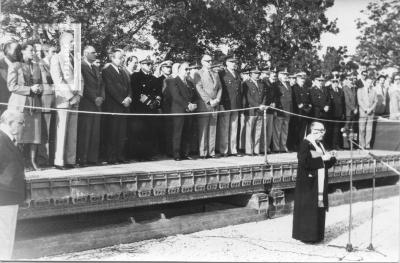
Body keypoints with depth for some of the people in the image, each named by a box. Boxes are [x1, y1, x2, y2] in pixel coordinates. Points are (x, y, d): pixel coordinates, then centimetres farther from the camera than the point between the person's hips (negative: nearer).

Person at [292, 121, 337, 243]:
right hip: (308, 184, -8)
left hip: (319, 185, 8)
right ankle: (306, 235, 5)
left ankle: (316, 235, 18)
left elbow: (326, 165, 18)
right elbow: (304, 161, -24)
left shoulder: (320, 145, 14)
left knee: (319, 209, 10)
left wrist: (331, 157, 0)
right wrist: (321, 158, -22)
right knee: (309, 209, -4)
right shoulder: (305, 144, -11)